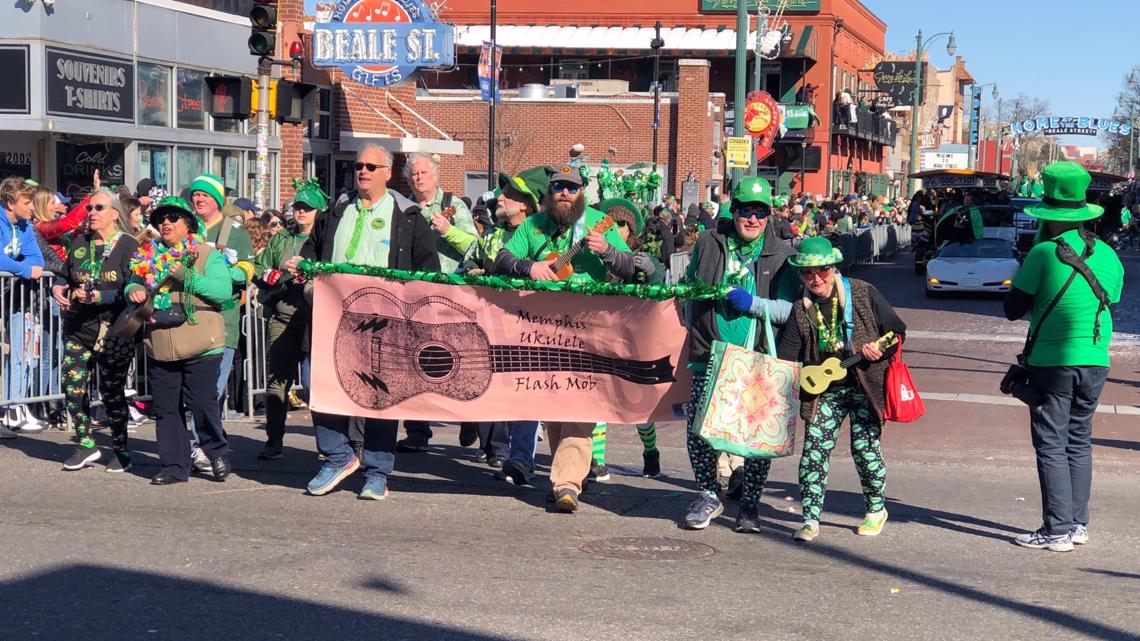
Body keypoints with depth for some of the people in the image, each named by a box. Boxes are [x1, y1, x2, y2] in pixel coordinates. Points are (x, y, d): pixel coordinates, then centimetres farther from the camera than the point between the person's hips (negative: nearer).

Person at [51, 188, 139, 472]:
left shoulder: (128, 245, -5)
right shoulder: (79, 243, 12)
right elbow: (63, 275, 22)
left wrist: (99, 296, -24)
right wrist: (58, 288, -1)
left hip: (114, 329, -5)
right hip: (78, 328, 5)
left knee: (112, 390, 0)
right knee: (73, 385, 0)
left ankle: (121, 451, 14)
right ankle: (86, 446, 15)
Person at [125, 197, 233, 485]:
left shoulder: (207, 254, -2)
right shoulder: (149, 256, 14)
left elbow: (223, 290, -13)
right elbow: (134, 283, 21)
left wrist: (187, 277, -20)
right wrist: (134, 290, -3)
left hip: (199, 349, -5)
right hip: (159, 350, 5)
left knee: (204, 404, -3)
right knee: (165, 409, 8)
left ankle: (217, 453, 18)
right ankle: (174, 466, 16)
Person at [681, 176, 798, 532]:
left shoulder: (780, 255, 4)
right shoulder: (708, 243, 8)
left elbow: (789, 309, -2)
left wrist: (752, 303, -16)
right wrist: (693, 334, 14)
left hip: (760, 362, -1)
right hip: (711, 356, 1)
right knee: (700, 430, -1)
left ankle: (750, 502, 19)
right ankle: (709, 496, 19)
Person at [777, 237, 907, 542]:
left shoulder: (862, 293, -4)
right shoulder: (801, 310, 2)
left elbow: (897, 331, 1)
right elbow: (786, 357, 1)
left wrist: (880, 350, -17)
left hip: (864, 386, -2)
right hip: (824, 390, 3)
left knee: (864, 447, -2)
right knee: (814, 449, -7)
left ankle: (876, 509, 21)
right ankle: (810, 519, 0)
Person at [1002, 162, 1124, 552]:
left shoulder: (1044, 253, -12)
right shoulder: (1108, 255, 5)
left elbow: (1013, 309, -6)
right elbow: (1110, 305, 16)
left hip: (1052, 362, -6)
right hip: (1095, 362, 6)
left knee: (1051, 445, 0)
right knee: (1079, 441, 16)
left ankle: (1058, 531, -1)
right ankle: (1078, 523, 21)